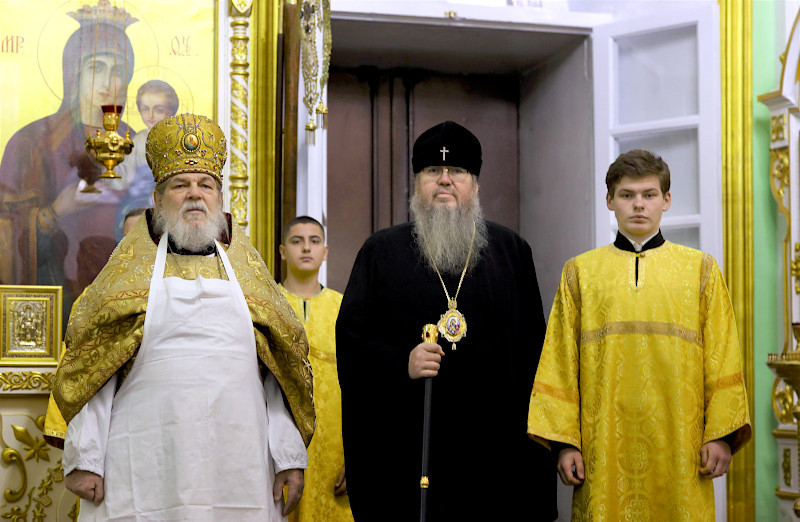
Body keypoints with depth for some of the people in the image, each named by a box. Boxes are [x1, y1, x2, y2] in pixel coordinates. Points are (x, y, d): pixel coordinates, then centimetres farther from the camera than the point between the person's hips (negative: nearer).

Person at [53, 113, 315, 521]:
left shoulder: (245, 269, 14)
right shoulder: (133, 265, 10)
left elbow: (278, 376, 11)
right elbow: (90, 371, 5)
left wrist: (290, 457, 3)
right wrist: (83, 459, -3)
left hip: (236, 466, 2)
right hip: (148, 467, -1)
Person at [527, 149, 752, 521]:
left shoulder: (701, 270, 8)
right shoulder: (581, 273, 9)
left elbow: (722, 361, 6)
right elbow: (560, 365, 6)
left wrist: (721, 434, -3)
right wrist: (564, 440, -1)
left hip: (678, 446, 0)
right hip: (604, 445, 0)